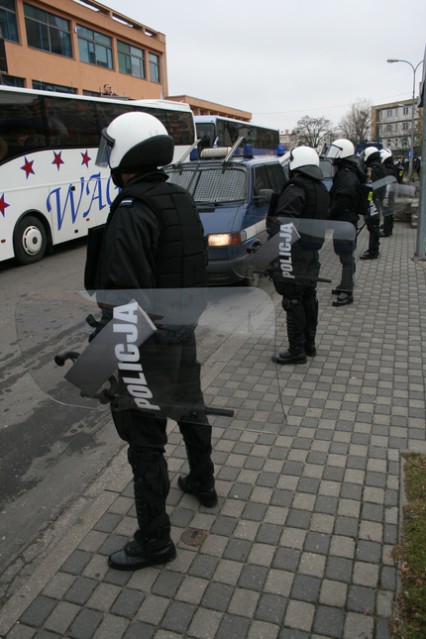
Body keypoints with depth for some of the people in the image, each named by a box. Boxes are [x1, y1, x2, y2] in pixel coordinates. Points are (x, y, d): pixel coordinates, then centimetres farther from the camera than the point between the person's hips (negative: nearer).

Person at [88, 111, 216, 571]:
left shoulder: (131, 214, -23)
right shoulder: (182, 200, 5)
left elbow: (124, 296, -29)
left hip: (148, 343, -9)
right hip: (184, 331, 9)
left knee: (145, 441, 5)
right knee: (191, 412, 26)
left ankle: (154, 540, 21)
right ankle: (203, 484, 50)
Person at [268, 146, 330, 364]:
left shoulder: (296, 190, -19)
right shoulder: (321, 189, 12)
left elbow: (283, 223, -28)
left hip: (295, 254, -9)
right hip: (312, 252, 10)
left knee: (293, 301, -3)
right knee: (308, 297, 17)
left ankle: (296, 350, 2)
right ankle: (309, 343, 29)